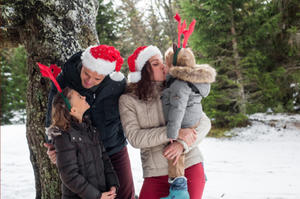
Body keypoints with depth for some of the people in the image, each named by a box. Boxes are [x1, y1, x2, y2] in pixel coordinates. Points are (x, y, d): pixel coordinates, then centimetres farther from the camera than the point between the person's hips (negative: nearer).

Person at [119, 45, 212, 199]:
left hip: (190, 166, 1)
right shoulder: (128, 100, 0)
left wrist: (183, 144, -17)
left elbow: (204, 122, 1)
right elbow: (135, 138, -12)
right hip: (156, 174, -1)